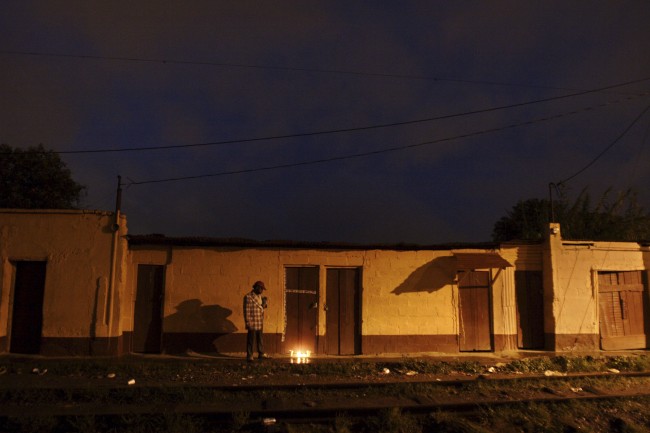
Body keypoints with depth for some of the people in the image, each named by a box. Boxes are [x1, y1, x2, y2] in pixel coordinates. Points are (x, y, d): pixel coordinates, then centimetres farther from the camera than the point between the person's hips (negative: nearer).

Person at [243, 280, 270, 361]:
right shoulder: (248, 297, -14)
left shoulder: (260, 296, 12)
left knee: (260, 339, 16)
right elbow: (246, 310, -15)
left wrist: (264, 302, 1)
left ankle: (261, 354, 28)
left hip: (260, 323, 8)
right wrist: (248, 322, -17)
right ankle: (249, 356, 8)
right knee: (251, 339, 0)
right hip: (253, 323, -8)